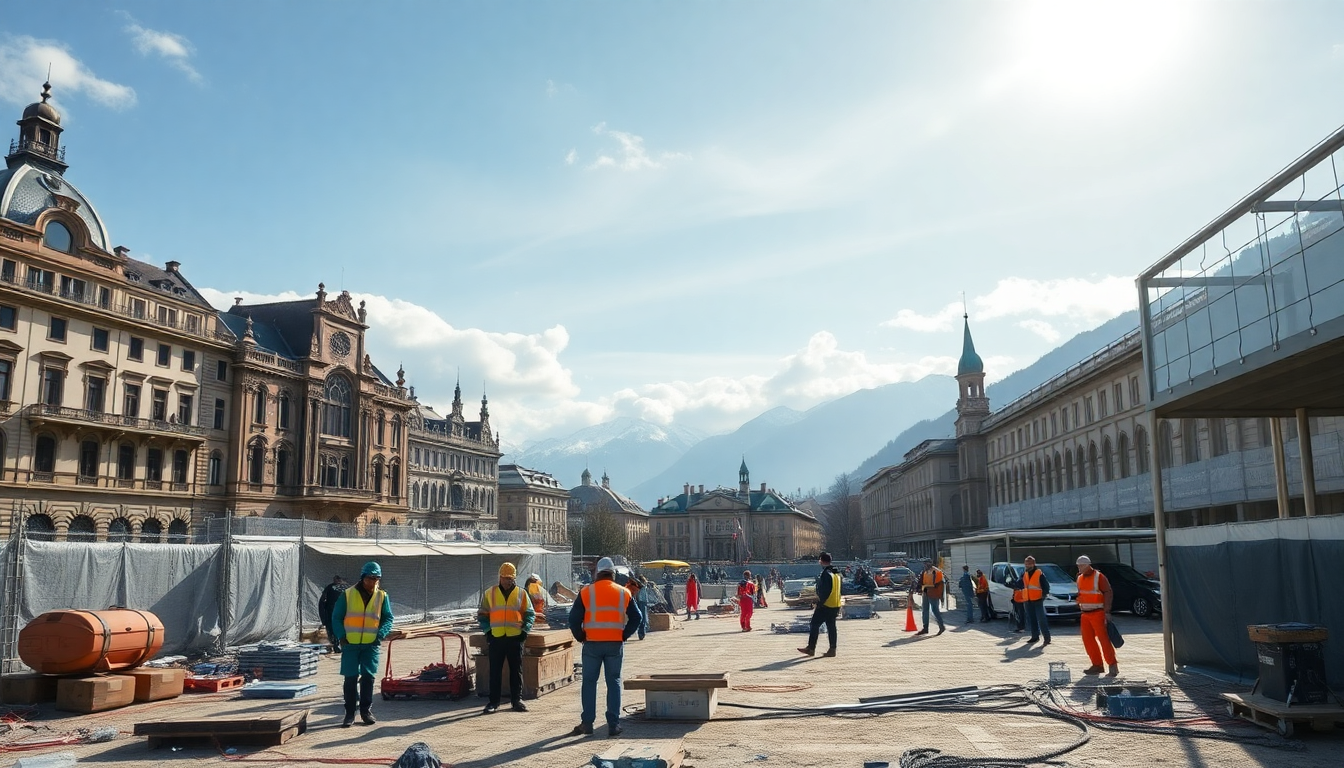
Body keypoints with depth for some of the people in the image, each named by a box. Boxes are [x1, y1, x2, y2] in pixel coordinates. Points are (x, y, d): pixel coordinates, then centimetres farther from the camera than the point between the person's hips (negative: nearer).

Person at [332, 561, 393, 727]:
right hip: (350, 644, -1)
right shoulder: (347, 595, 1)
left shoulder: (382, 596, 7)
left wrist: (381, 634, -7)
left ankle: (366, 711, 11)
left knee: (368, 677, -1)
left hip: (371, 645, 1)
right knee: (350, 678, 1)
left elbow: (388, 618, 9)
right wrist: (342, 636, -6)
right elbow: (336, 618, 5)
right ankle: (349, 713, 10)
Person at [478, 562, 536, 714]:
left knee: (516, 670, 7)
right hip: (496, 638, 0)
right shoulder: (489, 593, 5)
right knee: (495, 671, 3)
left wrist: (525, 630, -4)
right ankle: (493, 701, 9)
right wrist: (488, 631, -2)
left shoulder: (521, 594, 5)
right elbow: (482, 614, 9)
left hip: (515, 638, 0)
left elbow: (530, 614, 8)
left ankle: (517, 699, 16)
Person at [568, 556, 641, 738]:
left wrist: (581, 637, 7)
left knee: (589, 682, 10)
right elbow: (636, 618, 2)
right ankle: (613, 725, 5)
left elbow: (574, 618, -4)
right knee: (614, 683, 8)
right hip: (615, 645, 1)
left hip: (592, 644, -1)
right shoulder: (624, 593, 3)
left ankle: (587, 723, 12)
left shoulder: (585, 592, -2)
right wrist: (624, 636, 7)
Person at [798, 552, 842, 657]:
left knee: (814, 625, 0)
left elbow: (823, 592, -20)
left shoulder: (825, 574, -16)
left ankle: (811, 648, 3)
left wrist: (819, 604, -15)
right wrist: (838, 608, 22)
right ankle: (832, 649, 9)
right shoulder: (836, 574, 12)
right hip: (835, 606, 8)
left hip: (825, 605, -8)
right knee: (831, 627, 10)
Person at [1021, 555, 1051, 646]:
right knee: (1031, 619, 11)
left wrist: (1044, 594, -15)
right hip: (1028, 600, 6)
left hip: (1038, 600, -6)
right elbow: (1021, 584, 24)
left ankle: (1047, 638, -10)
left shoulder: (1039, 574, -7)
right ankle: (1035, 636, 22)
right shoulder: (1024, 574, 12)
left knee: (1041, 619, -11)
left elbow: (1046, 585, -8)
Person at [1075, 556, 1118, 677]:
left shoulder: (1099, 576, -10)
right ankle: (1097, 665, 17)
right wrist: (1081, 611, 15)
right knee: (1088, 640, 8)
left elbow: (1108, 593, -12)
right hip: (1085, 614, 8)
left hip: (1097, 613, -8)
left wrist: (1107, 612, -16)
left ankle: (1112, 666, -6)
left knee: (1103, 639, -10)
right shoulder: (1080, 578, 12)